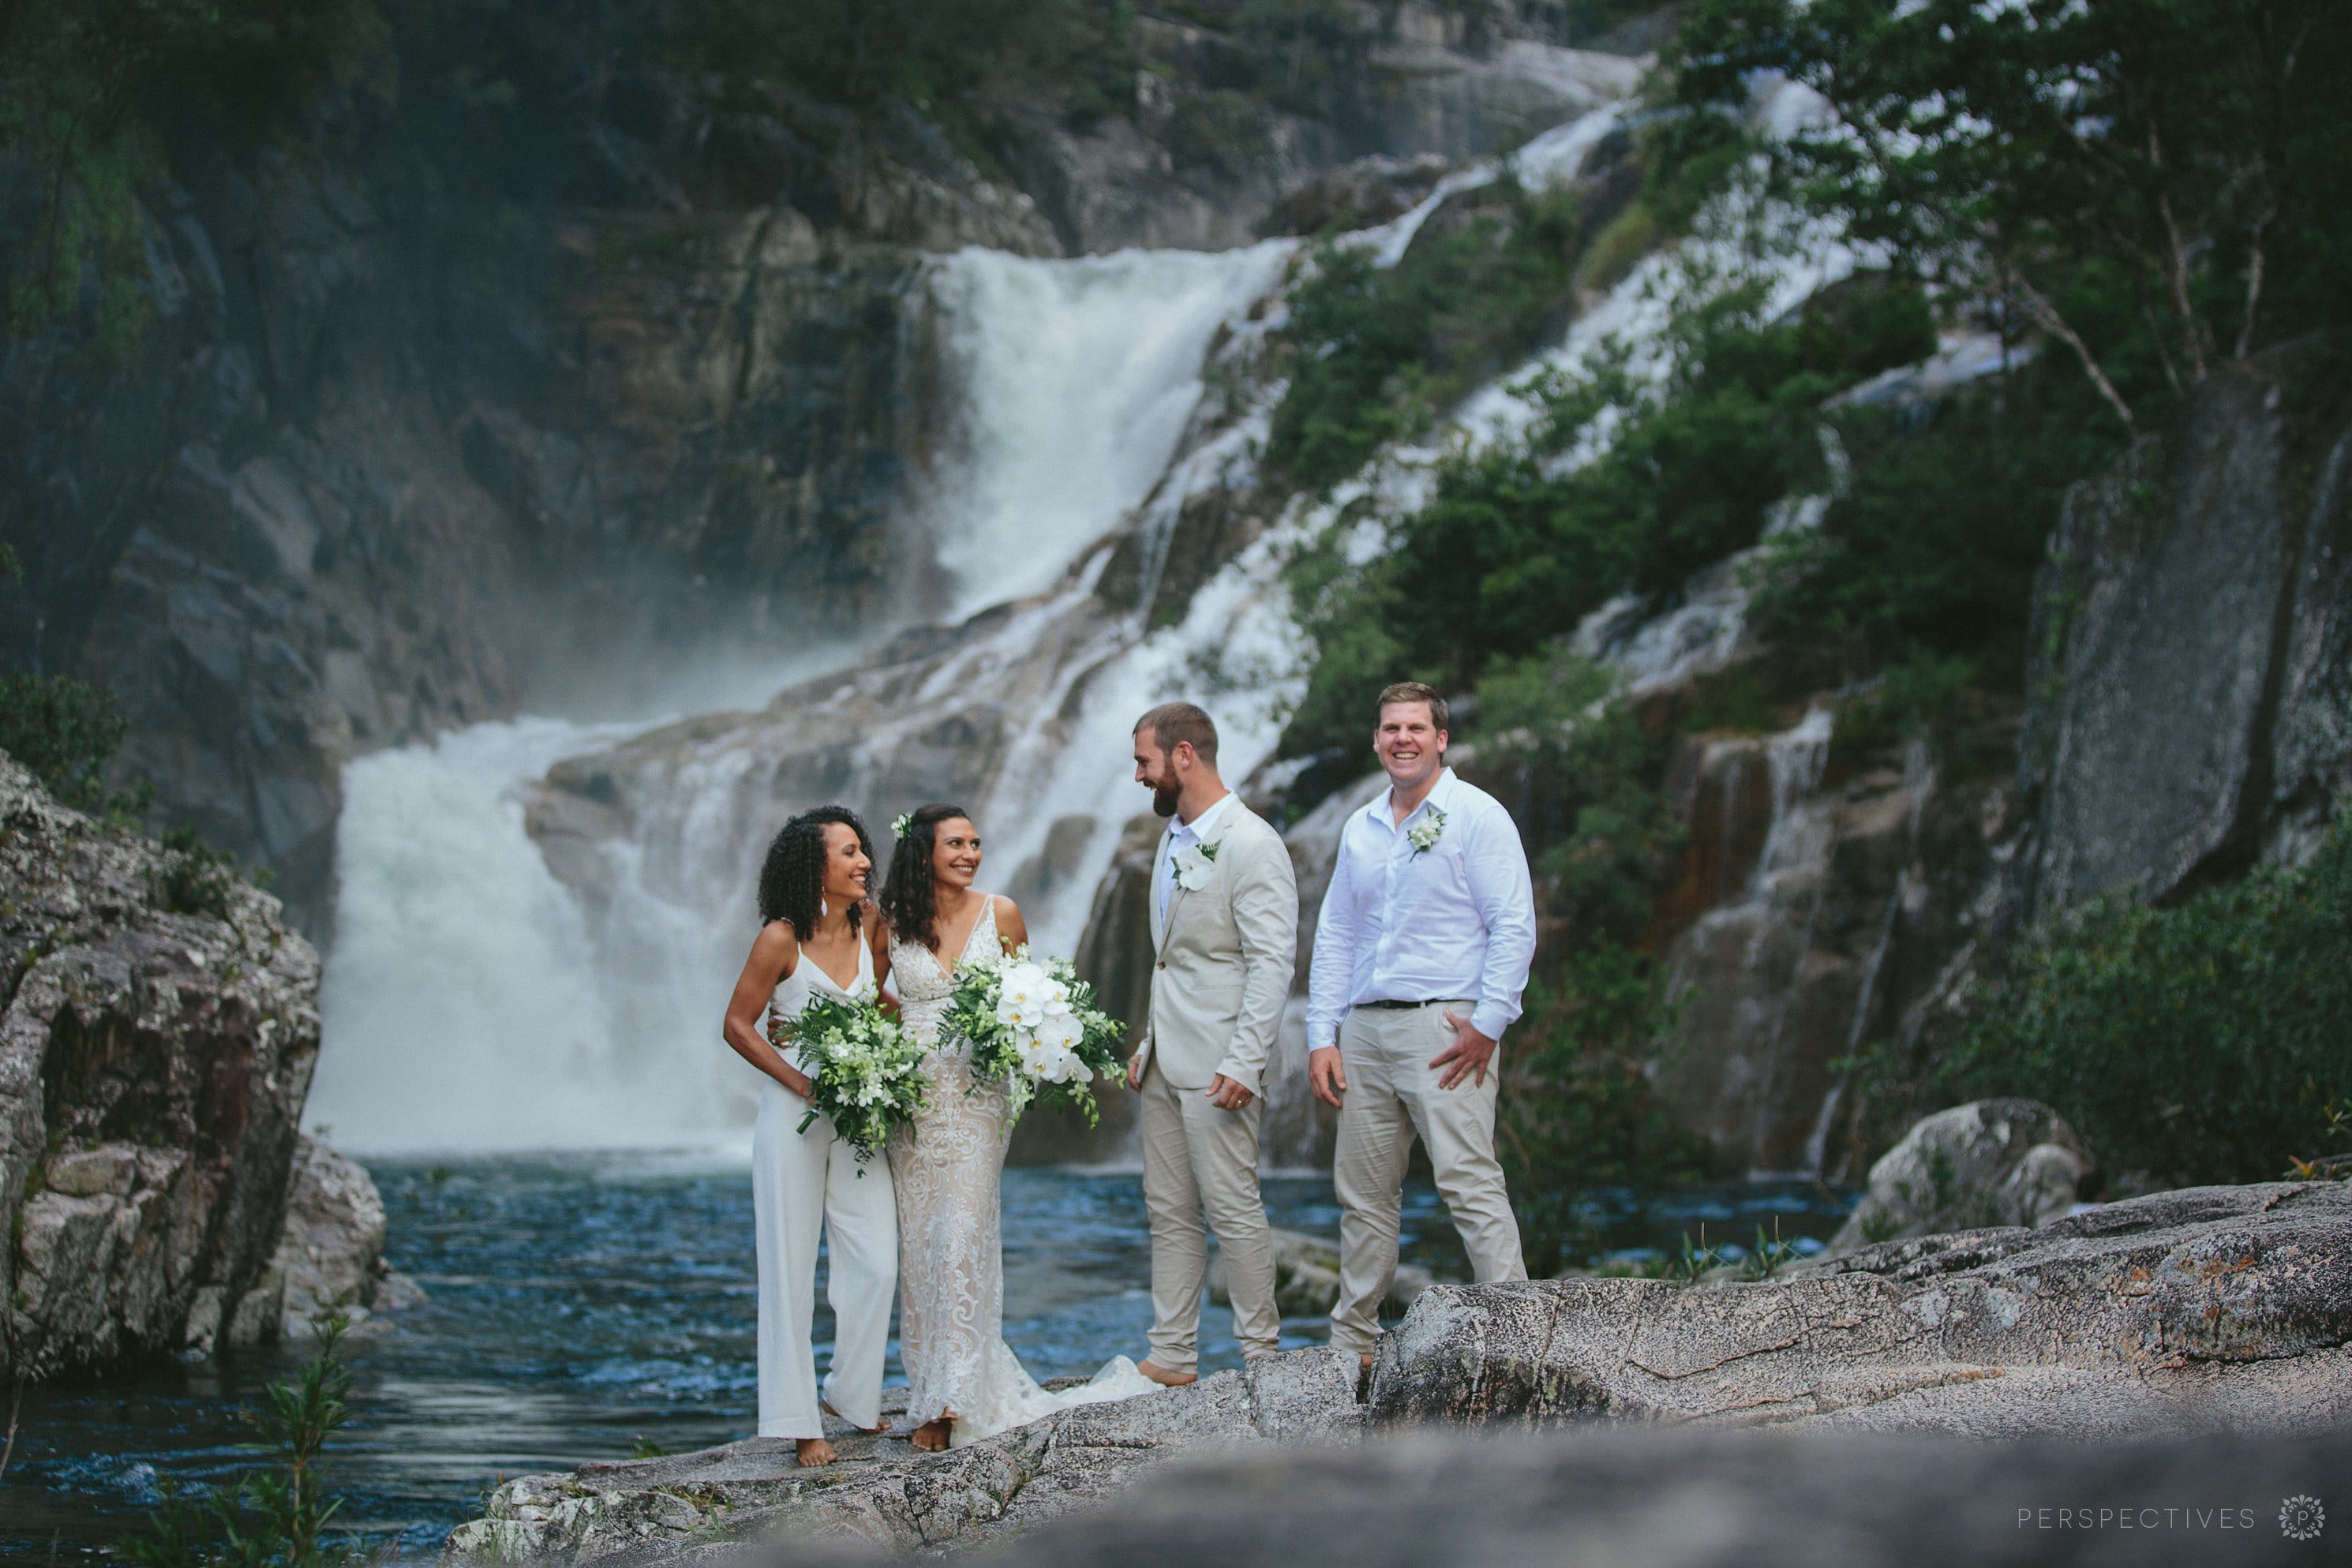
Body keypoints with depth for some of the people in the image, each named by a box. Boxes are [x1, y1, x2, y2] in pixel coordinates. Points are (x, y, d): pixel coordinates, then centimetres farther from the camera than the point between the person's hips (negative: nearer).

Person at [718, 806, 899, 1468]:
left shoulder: (870, 926, 3)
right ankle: (798, 1420, 7)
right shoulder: (781, 939, -11)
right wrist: (802, 1084, -14)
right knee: (791, 1266, 1)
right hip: (793, 1115, -5)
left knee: (876, 1264, 0)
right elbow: (738, 1025, -6)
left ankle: (853, 1394, 20)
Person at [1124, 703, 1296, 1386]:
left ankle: (1263, 1360, 2)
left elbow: (1273, 962, -17)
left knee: (1233, 1211, -6)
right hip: (1165, 1065, 9)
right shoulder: (1174, 839, 16)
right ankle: (1171, 1358, 14)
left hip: (1216, 1065, -9)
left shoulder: (1250, 843, -12)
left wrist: (1244, 1065, -23)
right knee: (1169, 1212, 9)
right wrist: (1147, 1044, 18)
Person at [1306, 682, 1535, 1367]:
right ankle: (1353, 1342, 17)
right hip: (1364, 1031, 6)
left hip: (1445, 1028, -6)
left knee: (1469, 1182, -13)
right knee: (1363, 1193, 10)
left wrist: (1488, 1025, -15)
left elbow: (1513, 926, -8)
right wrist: (1321, 1036, 9)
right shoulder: (1360, 828, 17)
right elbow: (1334, 937, 18)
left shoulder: (1477, 816, -2)